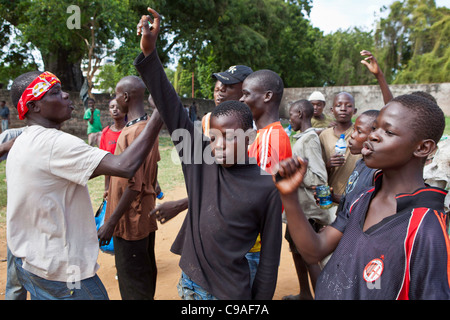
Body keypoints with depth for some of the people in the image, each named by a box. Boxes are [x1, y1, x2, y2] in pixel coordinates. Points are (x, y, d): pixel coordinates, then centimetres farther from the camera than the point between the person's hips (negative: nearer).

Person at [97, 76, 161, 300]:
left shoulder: (133, 132, -23)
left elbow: (134, 186, -25)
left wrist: (110, 222, -20)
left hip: (131, 219, -9)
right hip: (146, 214, 9)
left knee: (132, 284, 5)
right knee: (146, 271, 23)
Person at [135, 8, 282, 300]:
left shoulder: (267, 188, -15)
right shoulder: (200, 162, -8)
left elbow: (270, 253, -7)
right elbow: (172, 111, -13)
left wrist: (261, 298, -1)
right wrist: (150, 53, -19)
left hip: (231, 292, -3)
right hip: (189, 284, 4)